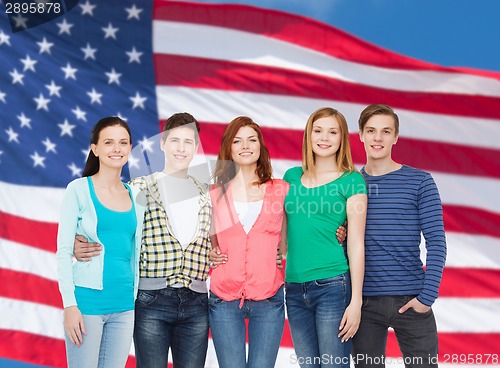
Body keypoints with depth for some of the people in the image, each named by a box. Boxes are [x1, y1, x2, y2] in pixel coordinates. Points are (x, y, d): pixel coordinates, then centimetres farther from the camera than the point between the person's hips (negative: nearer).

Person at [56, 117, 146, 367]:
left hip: (125, 304, 5)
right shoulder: (79, 190, -3)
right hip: (88, 301, -5)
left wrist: (138, 298, 12)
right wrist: (69, 304, -12)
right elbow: (63, 251, -6)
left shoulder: (135, 196, 11)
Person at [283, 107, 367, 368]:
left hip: (333, 286, -4)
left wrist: (356, 301, -8)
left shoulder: (351, 181, -1)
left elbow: (356, 244, -5)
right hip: (294, 288, 4)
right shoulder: (292, 177, 11)